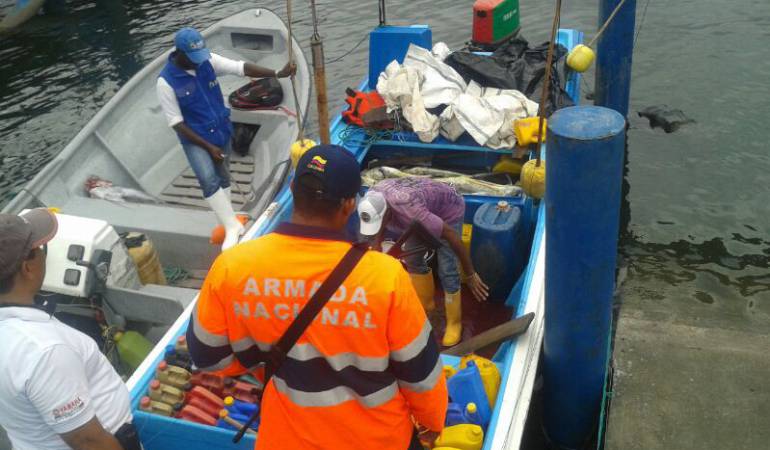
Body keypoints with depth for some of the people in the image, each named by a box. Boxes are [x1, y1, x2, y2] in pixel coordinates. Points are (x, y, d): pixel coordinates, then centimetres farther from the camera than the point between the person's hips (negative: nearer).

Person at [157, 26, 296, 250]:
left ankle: (227, 219, 36)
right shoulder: (166, 82, -20)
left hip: (222, 131, 5)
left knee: (222, 177, 18)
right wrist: (208, 147, -18)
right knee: (209, 180, -22)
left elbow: (242, 68, -15)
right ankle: (232, 226, -12)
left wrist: (277, 73, -28)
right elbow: (176, 123, -17)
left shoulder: (208, 61, -10)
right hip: (195, 139, -5)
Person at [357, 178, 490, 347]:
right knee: (413, 260, 14)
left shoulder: (411, 211, -45)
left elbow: (453, 236, -36)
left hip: (448, 211, -7)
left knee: (446, 271, -8)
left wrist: (470, 275, -28)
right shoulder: (372, 199, -27)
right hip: (426, 207, 7)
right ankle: (425, 305, 37)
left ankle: (454, 323, 10)